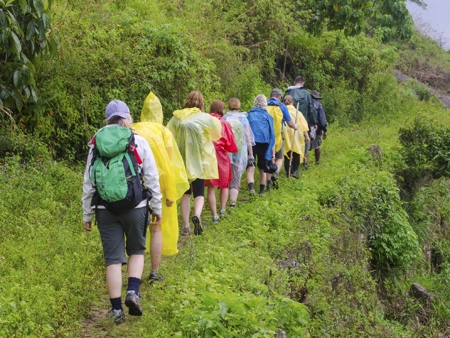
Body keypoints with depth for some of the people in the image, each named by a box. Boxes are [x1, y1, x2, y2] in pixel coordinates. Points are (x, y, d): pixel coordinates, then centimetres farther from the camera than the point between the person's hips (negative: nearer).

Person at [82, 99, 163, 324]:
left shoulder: (97, 145, 2)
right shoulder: (139, 142, -1)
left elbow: (88, 182, 3)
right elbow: (152, 178, -1)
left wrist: (87, 213, 10)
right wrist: (156, 207, 8)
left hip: (106, 209, 1)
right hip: (135, 206, -1)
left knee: (113, 257, 7)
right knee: (136, 250, 19)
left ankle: (116, 309, 9)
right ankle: (133, 292, 0)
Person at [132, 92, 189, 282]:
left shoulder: (132, 131, -2)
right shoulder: (164, 133, -5)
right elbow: (170, 165, -7)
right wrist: (171, 193, -2)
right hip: (157, 187, -1)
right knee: (157, 228, 9)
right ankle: (155, 272, 9)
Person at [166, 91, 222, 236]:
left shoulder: (176, 118, -5)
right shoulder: (206, 118, -10)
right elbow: (217, 135, 4)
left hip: (182, 161, 2)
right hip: (200, 161, -2)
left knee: (186, 193, 16)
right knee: (199, 192, 10)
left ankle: (186, 226, 12)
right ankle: (197, 215, -19)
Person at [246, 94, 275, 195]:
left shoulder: (249, 115, 8)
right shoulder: (268, 117, 7)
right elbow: (272, 135, 5)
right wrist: (273, 152, 6)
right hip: (263, 144, 1)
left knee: (250, 169, -7)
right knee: (262, 169, 18)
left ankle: (251, 187, -32)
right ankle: (261, 191, 28)